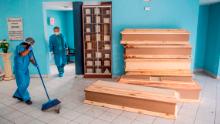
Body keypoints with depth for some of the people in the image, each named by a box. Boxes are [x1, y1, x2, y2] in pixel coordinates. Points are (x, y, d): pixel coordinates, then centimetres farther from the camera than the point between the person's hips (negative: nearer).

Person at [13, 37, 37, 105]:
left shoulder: (29, 50, 6)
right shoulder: (19, 47, -15)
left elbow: (31, 58, 4)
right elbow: (22, 54, -35)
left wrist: (34, 63, -13)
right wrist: (28, 49, -25)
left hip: (25, 69, 8)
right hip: (19, 69, -8)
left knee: (26, 83, 11)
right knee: (22, 84, -2)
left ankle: (17, 95, 29)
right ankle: (26, 98, 7)